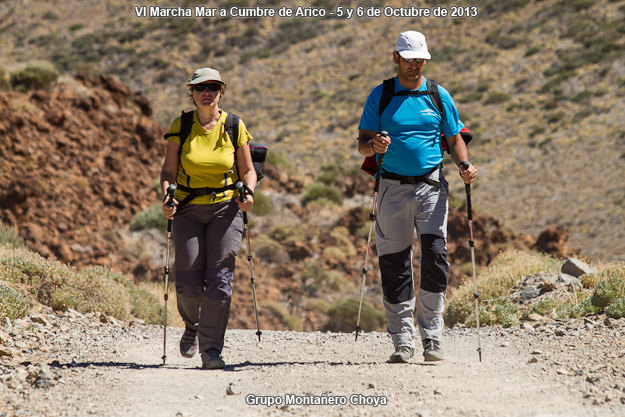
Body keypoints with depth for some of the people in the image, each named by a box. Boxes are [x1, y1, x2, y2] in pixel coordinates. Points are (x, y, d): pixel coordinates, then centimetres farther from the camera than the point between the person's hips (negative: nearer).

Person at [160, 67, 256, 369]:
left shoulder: (234, 127, 4)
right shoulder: (180, 127, 4)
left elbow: (247, 169, 10)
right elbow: (168, 170, 6)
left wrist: (248, 191, -11)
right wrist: (167, 196, -13)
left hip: (225, 208, 0)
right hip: (189, 209, 0)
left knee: (219, 279, -11)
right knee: (189, 283, -6)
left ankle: (211, 349, -6)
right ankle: (192, 325, 27)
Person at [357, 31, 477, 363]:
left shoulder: (439, 96, 9)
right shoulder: (380, 97, 6)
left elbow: (454, 139, 13)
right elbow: (362, 144, 3)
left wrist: (464, 165, -7)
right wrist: (375, 145, -20)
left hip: (431, 186, 0)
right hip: (393, 188, 0)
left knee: (435, 255, -13)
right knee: (394, 263, 0)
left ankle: (431, 336, -5)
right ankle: (402, 340, 8)